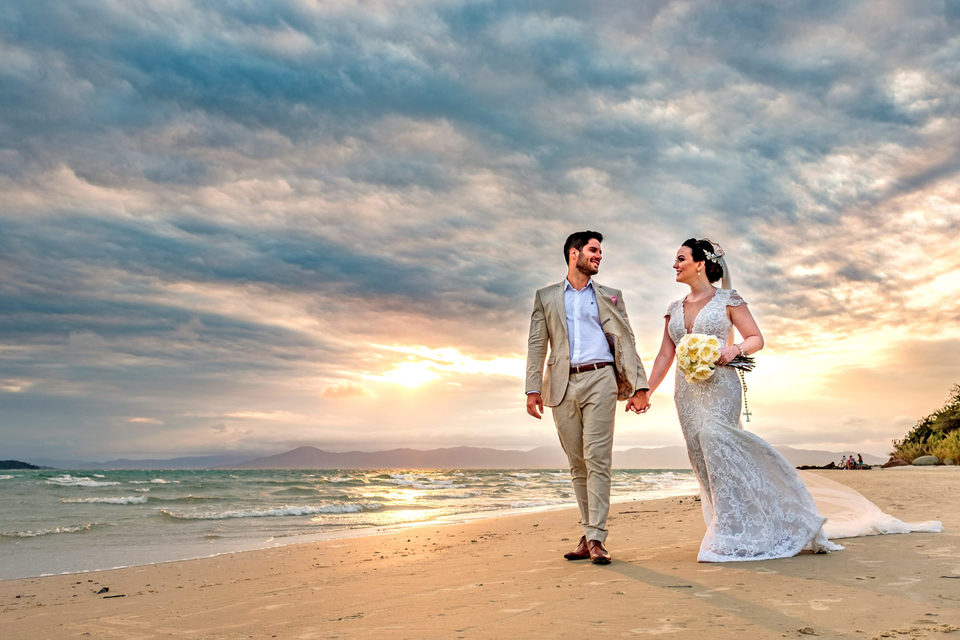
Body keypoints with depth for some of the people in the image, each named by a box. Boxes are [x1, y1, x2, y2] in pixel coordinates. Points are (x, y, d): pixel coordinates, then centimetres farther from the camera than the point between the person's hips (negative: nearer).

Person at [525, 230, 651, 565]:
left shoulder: (610, 296, 17)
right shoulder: (546, 297, 15)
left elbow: (625, 341, 10)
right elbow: (537, 344, 8)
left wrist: (638, 386, 0)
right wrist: (533, 389, -2)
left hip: (599, 379, -1)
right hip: (563, 386, 1)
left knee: (597, 459, -10)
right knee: (577, 464, 6)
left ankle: (596, 539, -8)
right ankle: (588, 532, 16)